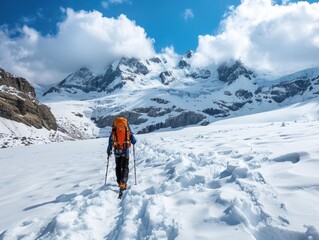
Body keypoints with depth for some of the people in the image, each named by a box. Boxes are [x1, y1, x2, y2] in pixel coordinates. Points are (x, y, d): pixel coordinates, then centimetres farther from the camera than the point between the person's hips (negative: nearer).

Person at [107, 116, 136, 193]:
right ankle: (123, 183, -13)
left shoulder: (114, 132, -3)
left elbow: (110, 142, -2)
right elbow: (134, 141, -2)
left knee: (118, 167, 19)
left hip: (117, 152, 1)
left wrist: (109, 151, 11)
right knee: (125, 168, 4)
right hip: (125, 151, -1)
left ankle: (120, 183, 28)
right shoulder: (128, 131, -5)